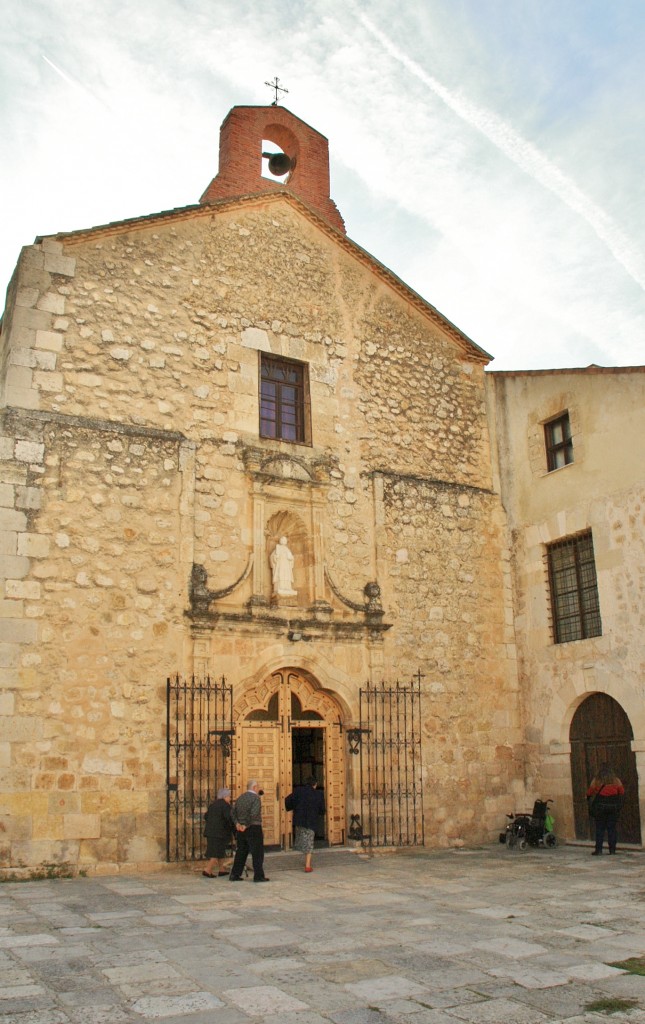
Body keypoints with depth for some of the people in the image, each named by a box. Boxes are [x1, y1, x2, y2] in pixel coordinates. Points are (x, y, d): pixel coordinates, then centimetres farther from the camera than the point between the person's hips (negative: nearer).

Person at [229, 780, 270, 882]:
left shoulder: (240, 798, 11)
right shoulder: (256, 798, -12)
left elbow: (234, 812, 6)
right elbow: (254, 814, -24)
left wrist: (237, 823, -5)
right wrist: (246, 825, -16)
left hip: (241, 830, 7)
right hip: (253, 828, -7)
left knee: (241, 852, 14)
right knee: (257, 853, 0)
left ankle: (235, 875, 14)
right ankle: (258, 876, 0)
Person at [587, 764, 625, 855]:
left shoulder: (596, 780, -5)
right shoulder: (616, 780, -1)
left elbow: (590, 792, -2)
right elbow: (622, 792, 6)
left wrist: (589, 798, 20)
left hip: (600, 805, -1)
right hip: (614, 806, 1)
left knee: (600, 828, 4)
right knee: (612, 828, 8)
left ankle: (598, 849, 1)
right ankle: (612, 849, 7)